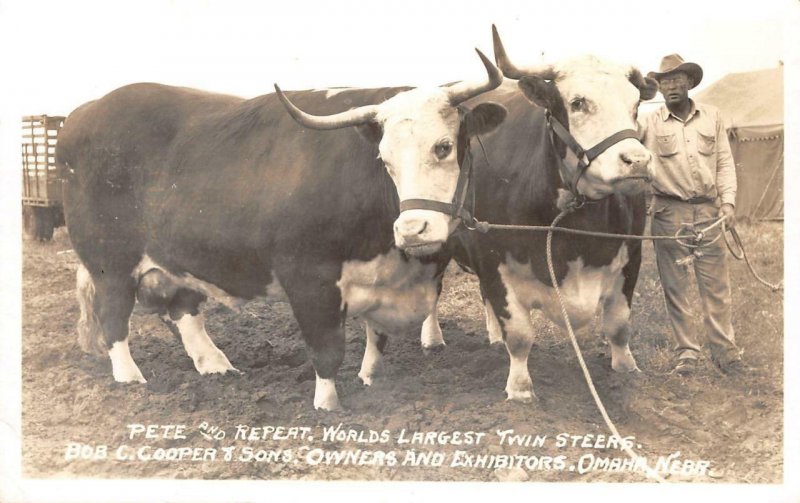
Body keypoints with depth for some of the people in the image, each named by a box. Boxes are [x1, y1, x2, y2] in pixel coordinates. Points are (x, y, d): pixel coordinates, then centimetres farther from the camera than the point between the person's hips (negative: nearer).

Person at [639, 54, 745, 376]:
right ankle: (685, 353, 13)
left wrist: (728, 202, 1)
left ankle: (725, 351, 12)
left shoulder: (711, 117, 8)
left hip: (708, 210, 1)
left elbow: (724, 163, 10)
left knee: (717, 285, 3)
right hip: (668, 213, -1)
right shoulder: (649, 123, 2)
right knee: (675, 286, 3)